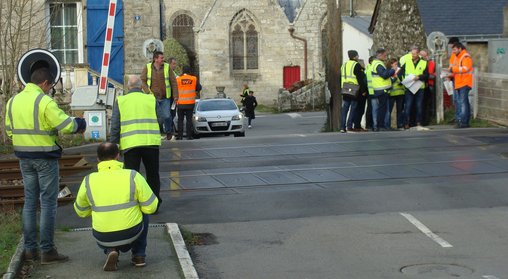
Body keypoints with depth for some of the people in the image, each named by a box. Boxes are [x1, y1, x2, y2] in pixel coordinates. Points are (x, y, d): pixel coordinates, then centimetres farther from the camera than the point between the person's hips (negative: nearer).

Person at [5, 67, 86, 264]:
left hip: (24, 158, 7)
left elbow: (9, 130, 12)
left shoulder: (13, 101, 7)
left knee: (30, 202, 14)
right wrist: (80, 124, 1)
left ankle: (29, 248, 17)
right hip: (45, 157, -7)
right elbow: (66, 126, -18)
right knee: (48, 203, 0)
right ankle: (47, 251, 1)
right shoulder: (44, 101, -15)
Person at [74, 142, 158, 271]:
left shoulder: (88, 181, -4)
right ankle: (139, 255, 24)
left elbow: (81, 212, 10)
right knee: (144, 213, 31)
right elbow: (151, 207, -7)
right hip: (132, 233, -1)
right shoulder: (133, 176, -9)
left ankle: (110, 251, 8)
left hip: (104, 239, 1)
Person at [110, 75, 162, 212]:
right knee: (152, 174, 14)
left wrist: (114, 145, 6)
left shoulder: (120, 101, 4)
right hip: (151, 142, 1)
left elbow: (115, 126, 1)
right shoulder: (151, 99, 5)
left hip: (130, 144, -1)